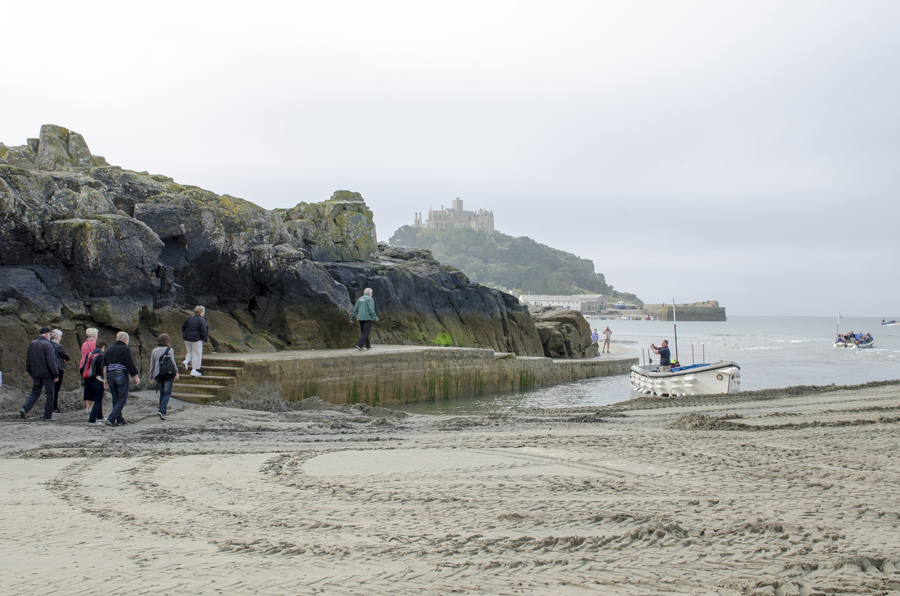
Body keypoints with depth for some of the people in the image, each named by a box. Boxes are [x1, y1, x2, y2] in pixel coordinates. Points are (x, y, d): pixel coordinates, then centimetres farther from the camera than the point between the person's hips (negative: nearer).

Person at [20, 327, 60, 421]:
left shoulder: (32, 344, 9)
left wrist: (30, 372, 23)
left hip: (35, 373, 6)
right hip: (47, 374, -6)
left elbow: (28, 359, 16)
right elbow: (51, 362, -19)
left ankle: (25, 409, -6)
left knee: (35, 393, 14)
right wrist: (56, 374, -13)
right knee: (49, 394, 3)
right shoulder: (48, 345, -14)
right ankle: (48, 416, 6)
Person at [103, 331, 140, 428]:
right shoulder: (126, 349, -6)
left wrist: (105, 379, 15)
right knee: (122, 399, -3)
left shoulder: (109, 349, 14)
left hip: (110, 375, 7)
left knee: (115, 399, 13)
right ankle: (111, 418, -15)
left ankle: (120, 420, 15)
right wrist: (136, 377, -4)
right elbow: (131, 364, -10)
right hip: (121, 375, -7)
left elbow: (104, 365, 12)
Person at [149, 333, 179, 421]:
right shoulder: (169, 350, -2)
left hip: (157, 374, 4)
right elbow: (172, 362, -8)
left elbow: (152, 365, 13)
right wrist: (176, 372, -4)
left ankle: (163, 413, 12)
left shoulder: (154, 351, 10)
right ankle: (162, 411, -20)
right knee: (167, 393, -3)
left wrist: (151, 376, 19)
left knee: (162, 393, 13)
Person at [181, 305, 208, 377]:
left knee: (189, 352, 24)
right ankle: (194, 370, 3)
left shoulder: (190, 319, 10)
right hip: (196, 338, -6)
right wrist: (202, 339, -4)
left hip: (187, 339, 6)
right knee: (197, 354, 3)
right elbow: (204, 330, -17)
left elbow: (183, 327, 15)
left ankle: (186, 361, -5)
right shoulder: (202, 320, -10)